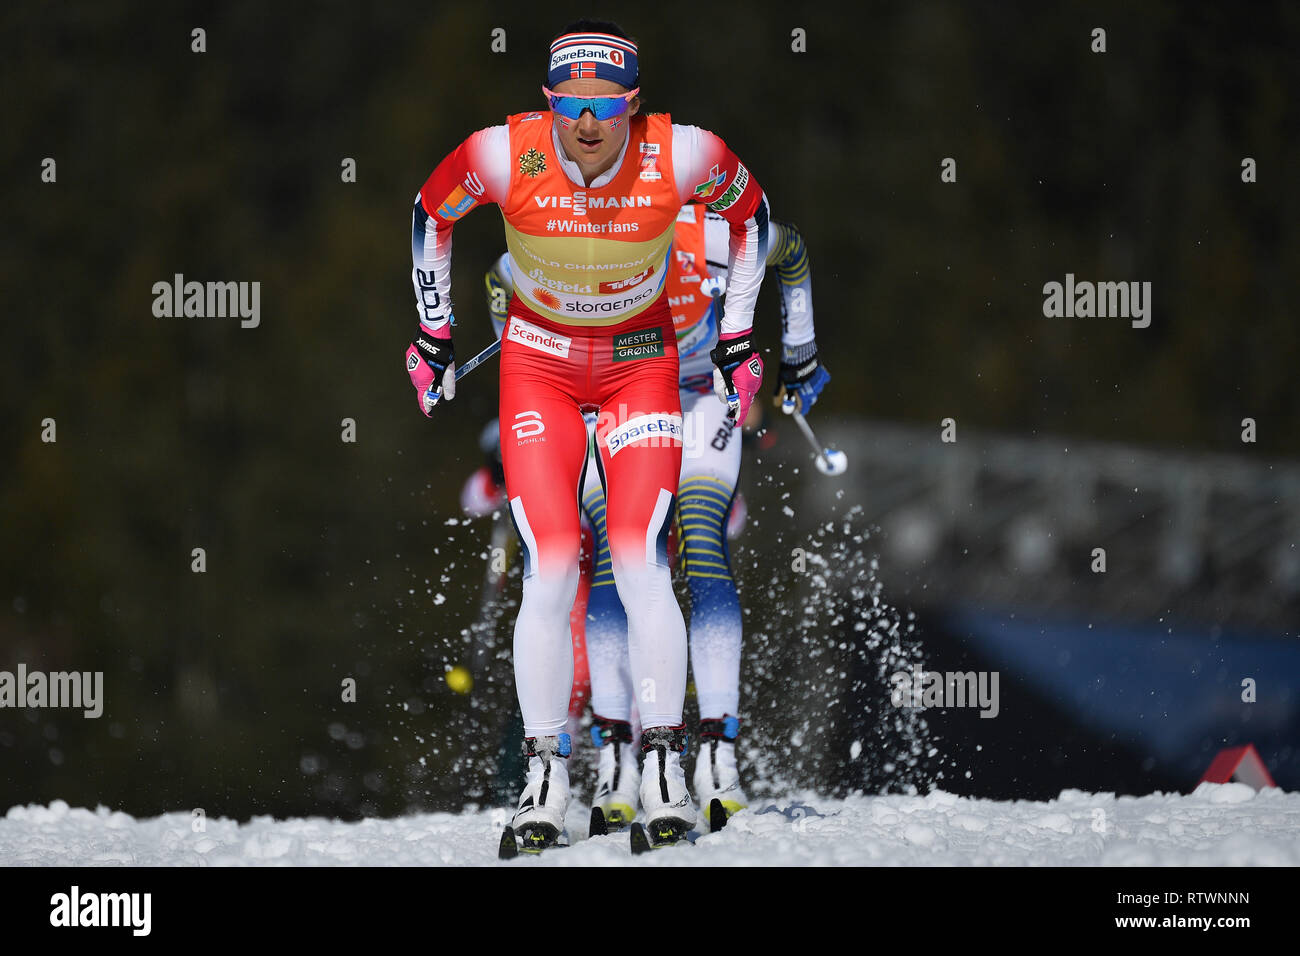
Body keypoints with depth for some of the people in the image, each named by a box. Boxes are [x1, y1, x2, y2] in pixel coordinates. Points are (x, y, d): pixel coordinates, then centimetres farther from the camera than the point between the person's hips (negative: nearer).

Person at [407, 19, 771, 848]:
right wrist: (434, 332, 5)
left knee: (642, 569, -14)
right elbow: (432, 212, 0)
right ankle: (546, 771, -3)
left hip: (641, 362, 0)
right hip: (539, 366, 0)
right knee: (549, 575, -13)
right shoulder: (506, 154, -22)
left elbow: (750, 213, 1)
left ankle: (663, 765, -4)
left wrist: (738, 339, 4)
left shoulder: (683, 154, -22)